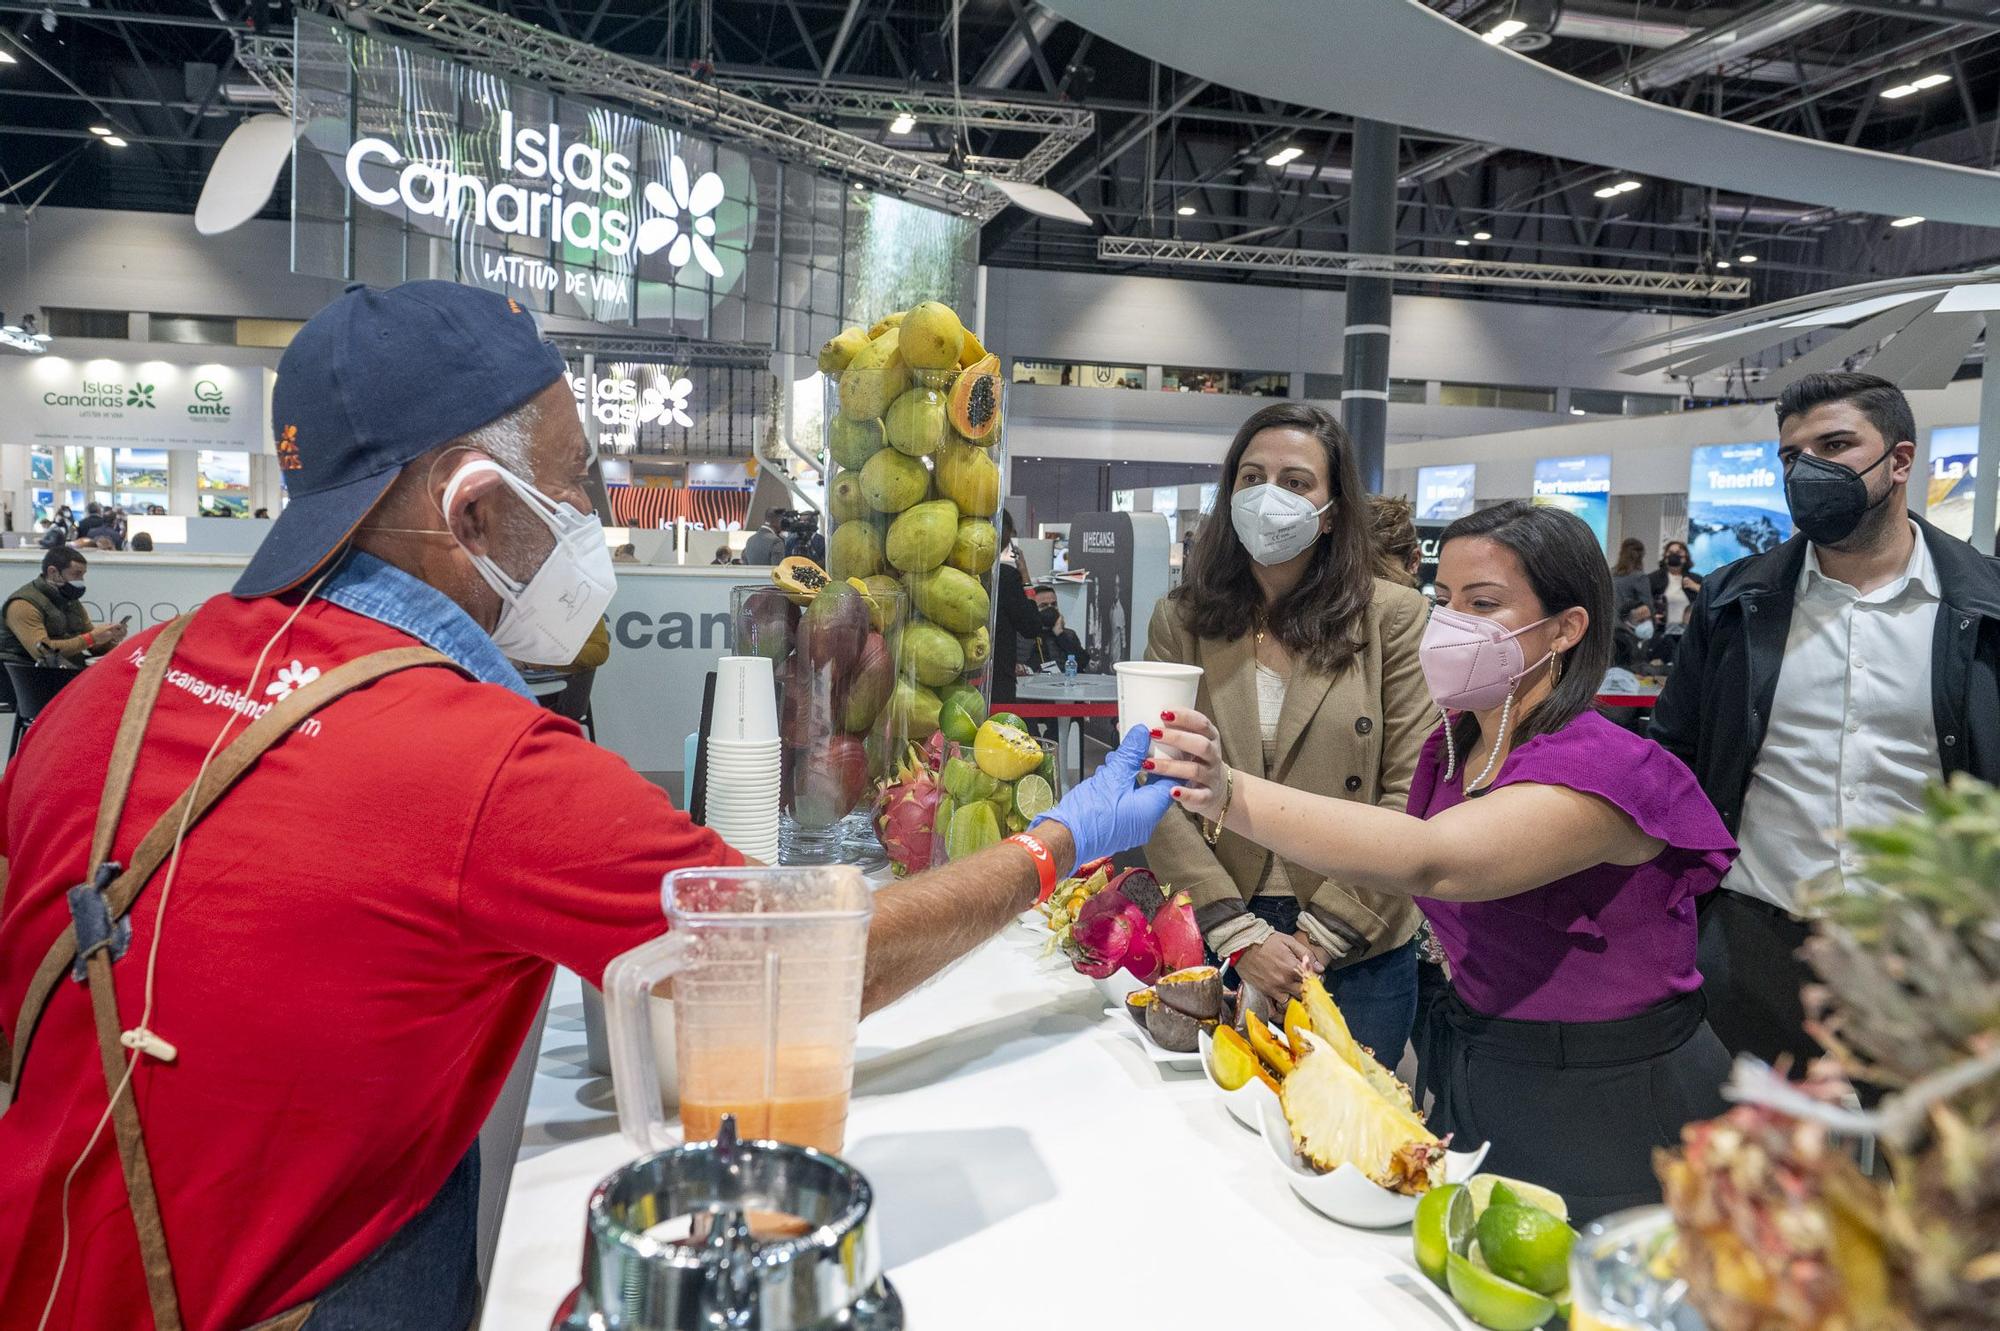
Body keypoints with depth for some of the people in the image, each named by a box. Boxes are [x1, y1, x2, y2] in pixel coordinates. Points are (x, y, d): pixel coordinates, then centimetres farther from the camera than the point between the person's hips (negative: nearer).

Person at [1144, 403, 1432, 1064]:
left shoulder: (1395, 617, -4)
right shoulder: (1179, 620, 1)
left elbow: (1410, 795, -7)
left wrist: (1322, 932, -12)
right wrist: (1239, 935, -14)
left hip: (1358, 954, -1)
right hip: (1213, 949, 2)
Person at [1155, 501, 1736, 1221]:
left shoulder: (1604, 769, -25)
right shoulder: (1451, 747, 0)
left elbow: (1430, 861, -41)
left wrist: (1231, 795, -50)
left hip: (1599, 1116, -7)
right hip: (1466, 1083, 7)